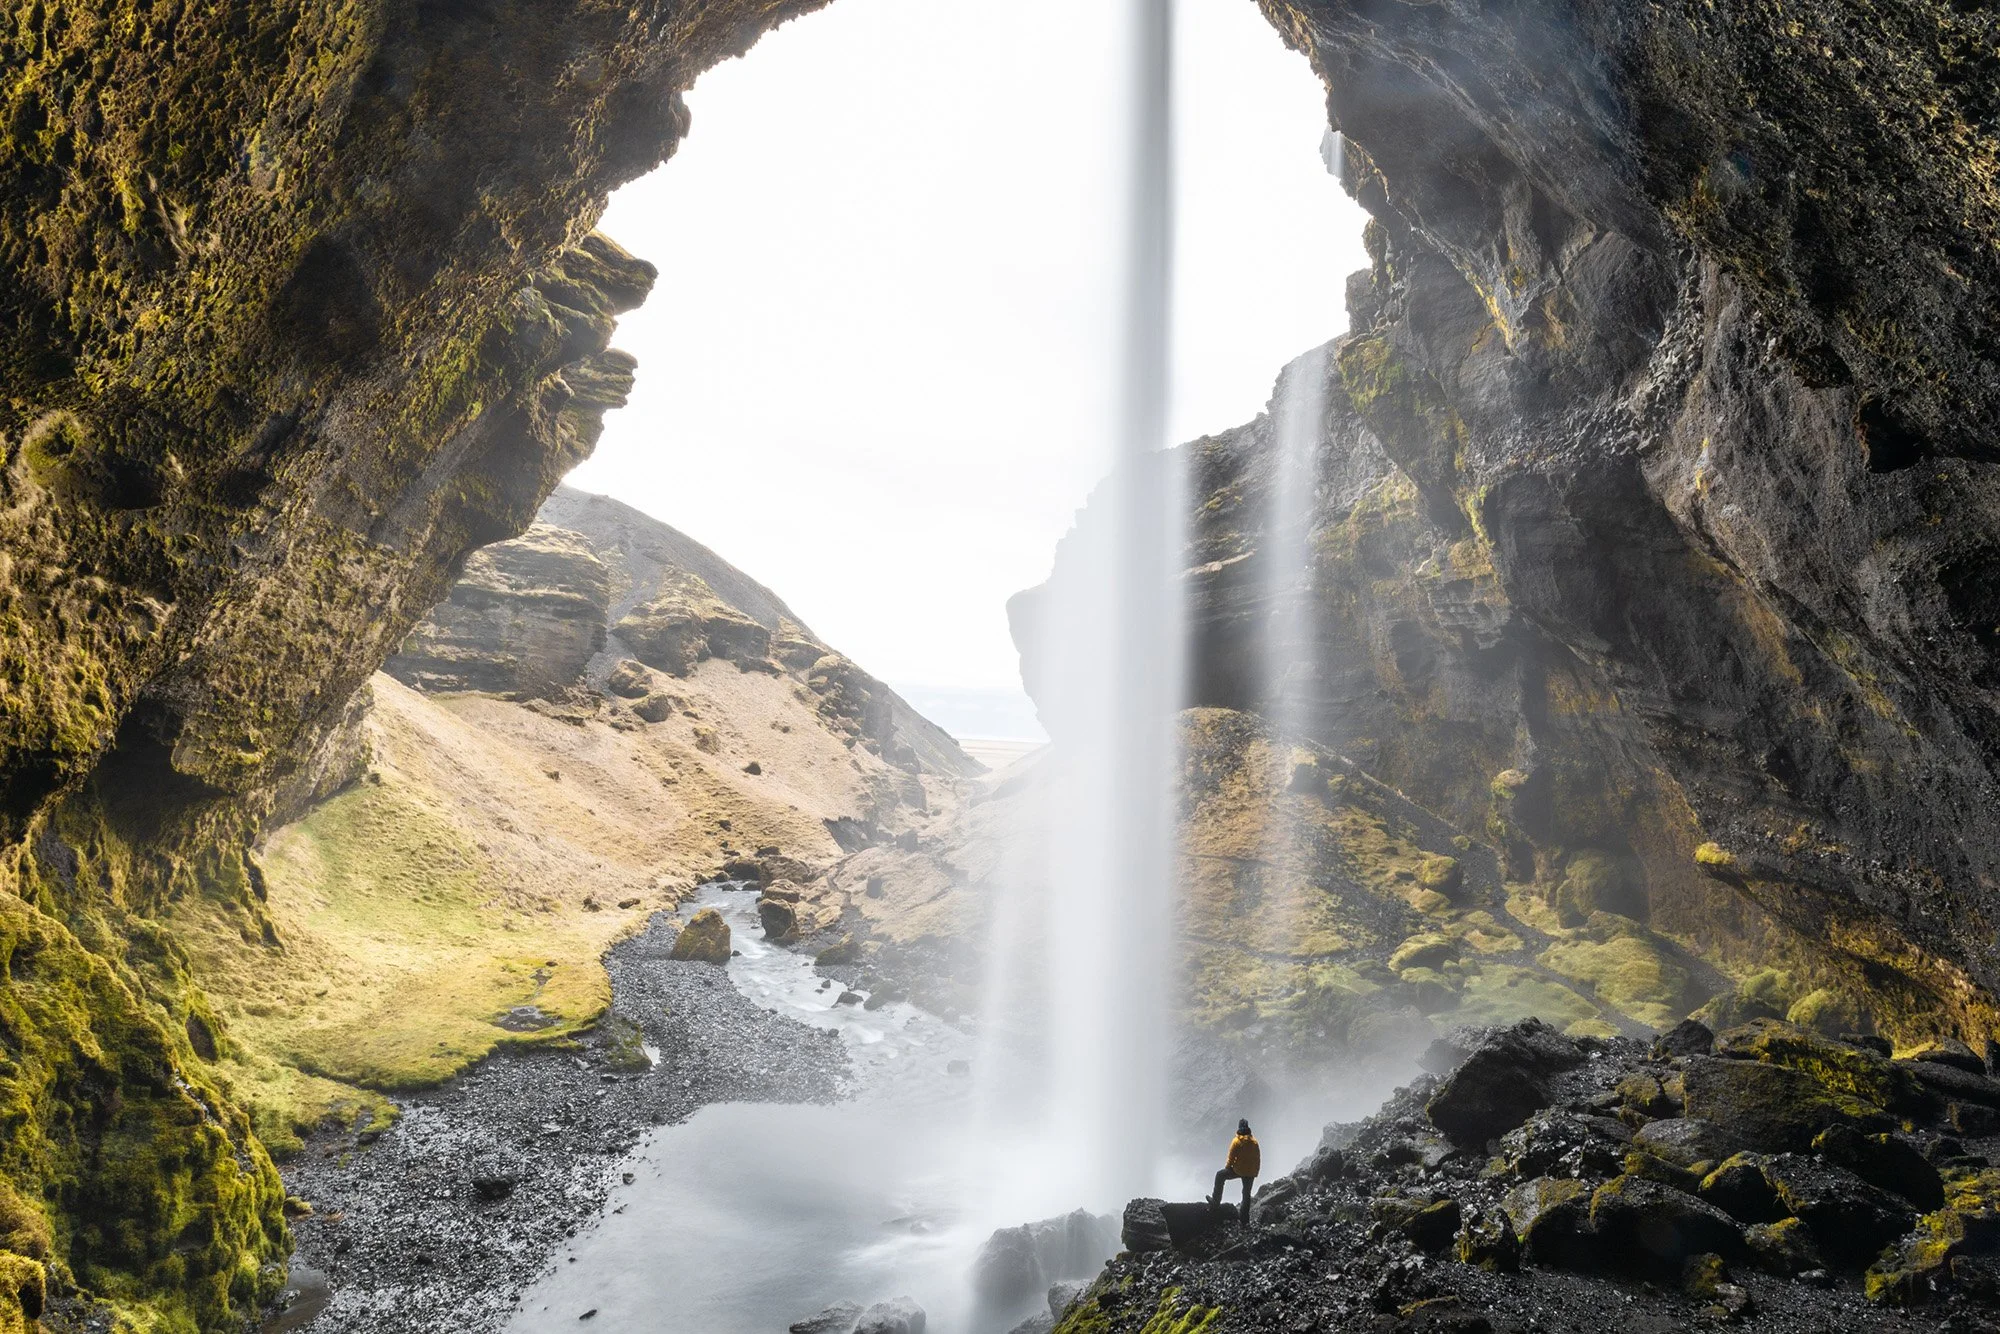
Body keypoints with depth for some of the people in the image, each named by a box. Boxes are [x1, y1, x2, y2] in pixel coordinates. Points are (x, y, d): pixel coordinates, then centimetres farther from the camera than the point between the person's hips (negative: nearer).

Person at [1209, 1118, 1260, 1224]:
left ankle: (1216, 1202, 16)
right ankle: (1245, 1221, 15)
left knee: (1220, 1175, 17)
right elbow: (1258, 1158, 5)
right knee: (1247, 1195, 18)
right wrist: (1255, 1173, 16)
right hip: (1251, 1173, 4)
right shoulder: (1254, 1141, -1)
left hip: (1238, 1170, -4)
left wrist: (1227, 1168, 7)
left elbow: (1231, 1158, -11)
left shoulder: (1236, 1141, -13)